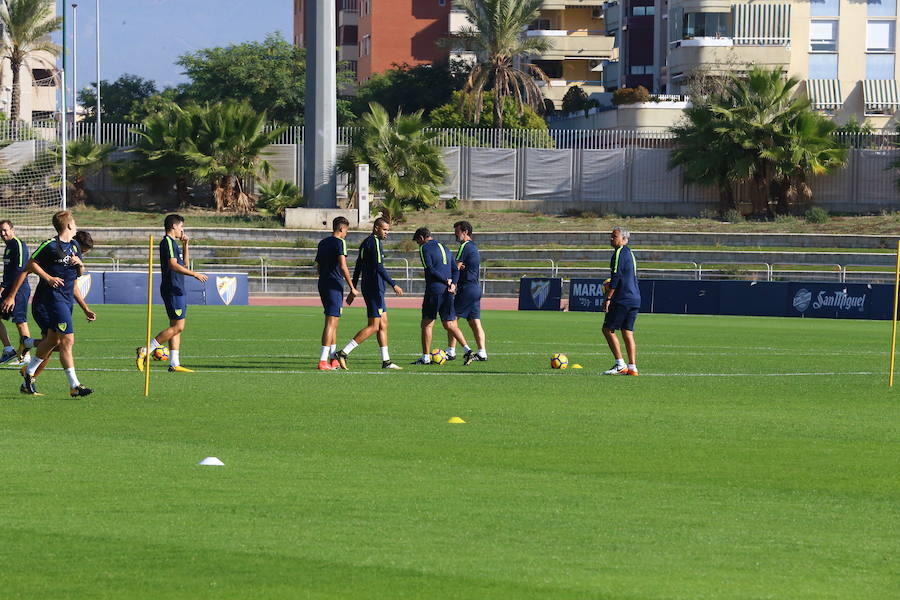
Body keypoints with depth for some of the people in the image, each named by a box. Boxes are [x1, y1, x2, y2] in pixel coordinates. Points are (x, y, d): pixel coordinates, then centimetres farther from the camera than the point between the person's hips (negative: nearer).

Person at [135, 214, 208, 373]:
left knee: (176, 327, 8)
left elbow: (185, 263, 28)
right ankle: (145, 351, -12)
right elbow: (173, 265, -21)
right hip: (172, 290, -11)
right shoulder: (168, 242, -11)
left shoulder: (173, 243, 21)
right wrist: (195, 274, -20)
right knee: (177, 327, -12)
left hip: (178, 290, 11)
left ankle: (174, 364, 6)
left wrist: (185, 244, 18)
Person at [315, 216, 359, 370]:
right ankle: (323, 361, -16)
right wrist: (352, 288, -14)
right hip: (335, 285, -8)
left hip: (322, 284, 8)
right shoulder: (339, 242, -9)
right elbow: (343, 266, -18)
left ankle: (333, 359, 21)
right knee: (331, 322, -10)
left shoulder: (323, 243, 15)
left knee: (332, 323, 17)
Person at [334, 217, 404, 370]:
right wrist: (393, 285, -19)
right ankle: (343, 353, -13)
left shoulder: (366, 243, 16)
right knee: (373, 326, -9)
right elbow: (379, 267, -21)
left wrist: (353, 290, 22)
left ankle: (386, 361, 12)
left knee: (383, 325, 11)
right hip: (375, 289, -10)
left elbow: (358, 267, 19)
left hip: (373, 289, 10)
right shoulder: (374, 242, -13)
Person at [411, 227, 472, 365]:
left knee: (427, 324, 2)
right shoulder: (445, 249, 20)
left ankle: (426, 357, 3)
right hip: (447, 292, 7)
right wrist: (453, 284, -1)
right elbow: (455, 270, 14)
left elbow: (430, 270, -15)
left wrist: (447, 281, -9)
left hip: (433, 290, -7)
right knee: (450, 325, 10)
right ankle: (467, 349, -5)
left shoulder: (424, 248, -3)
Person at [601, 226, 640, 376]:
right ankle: (632, 367, 4)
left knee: (608, 329, -2)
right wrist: (612, 285, 22)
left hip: (622, 300, -9)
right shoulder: (630, 253, 18)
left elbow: (616, 277, -17)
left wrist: (608, 298, -15)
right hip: (635, 299, 9)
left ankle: (620, 365, -7)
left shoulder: (619, 253, -10)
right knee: (628, 332, 9)